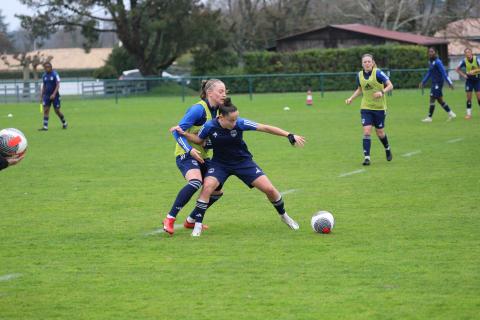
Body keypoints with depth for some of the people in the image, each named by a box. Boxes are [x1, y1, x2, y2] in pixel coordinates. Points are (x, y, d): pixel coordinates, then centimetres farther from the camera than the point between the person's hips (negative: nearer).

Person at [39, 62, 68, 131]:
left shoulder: (55, 74, -10)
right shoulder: (44, 75, 7)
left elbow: (58, 85, -14)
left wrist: (54, 94, -24)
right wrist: (41, 96, 13)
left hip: (54, 96, -4)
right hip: (47, 95, 4)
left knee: (57, 111, 2)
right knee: (46, 110, -7)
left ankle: (64, 123, 24)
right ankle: (45, 126, -7)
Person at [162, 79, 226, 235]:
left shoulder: (217, 111, 6)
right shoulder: (198, 109, -18)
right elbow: (177, 131, -19)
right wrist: (190, 150, -28)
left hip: (203, 155, 9)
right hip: (186, 154, -9)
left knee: (217, 191, 8)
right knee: (195, 182, -34)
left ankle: (191, 221, 25)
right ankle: (169, 219, -26)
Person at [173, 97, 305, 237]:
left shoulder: (240, 123, -23)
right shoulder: (209, 126, -20)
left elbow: (265, 128, -18)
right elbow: (199, 140, 1)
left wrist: (290, 136, -20)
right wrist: (184, 134, -16)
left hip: (243, 162, 0)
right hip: (220, 164, 0)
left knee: (269, 189, -6)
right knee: (207, 187, -27)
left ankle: (284, 215, 23)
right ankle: (198, 224, -14)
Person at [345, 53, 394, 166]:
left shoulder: (378, 73, -13)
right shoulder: (360, 75, 2)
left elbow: (390, 86, -11)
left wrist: (382, 92, -28)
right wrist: (351, 98, 6)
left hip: (379, 107, -3)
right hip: (366, 107, 3)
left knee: (380, 133, 8)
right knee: (366, 131, -11)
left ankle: (387, 150, 38)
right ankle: (366, 157, -10)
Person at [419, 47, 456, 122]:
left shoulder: (437, 62, -16)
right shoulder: (430, 62, 11)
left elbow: (444, 73, -19)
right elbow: (429, 73, 21)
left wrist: (449, 82, -21)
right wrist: (423, 82, 20)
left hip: (438, 83, -9)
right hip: (434, 83, 9)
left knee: (432, 99, -7)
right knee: (440, 100, 13)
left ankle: (429, 117, -2)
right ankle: (451, 114, 21)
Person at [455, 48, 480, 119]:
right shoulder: (464, 61, -8)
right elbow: (457, 69, 4)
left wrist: (474, 71, -29)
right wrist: (463, 75, -7)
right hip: (469, 79, 2)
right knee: (469, 97, 1)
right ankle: (469, 114, 8)